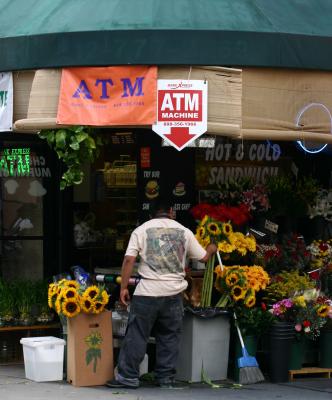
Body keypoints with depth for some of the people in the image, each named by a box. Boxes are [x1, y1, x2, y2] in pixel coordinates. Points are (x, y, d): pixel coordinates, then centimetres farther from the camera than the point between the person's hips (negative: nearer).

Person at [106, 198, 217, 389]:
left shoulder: (142, 230, 2)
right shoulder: (184, 232, 8)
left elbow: (129, 260, -6)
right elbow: (204, 257, 17)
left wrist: (124, 287, -2)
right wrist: (212, 248, 39)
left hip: (147, 292, -2)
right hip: (174, 293, 2)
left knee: (137, 335, 2)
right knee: (169, 337, 10)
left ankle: (128, 377, 2)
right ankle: (166, 378, 13)